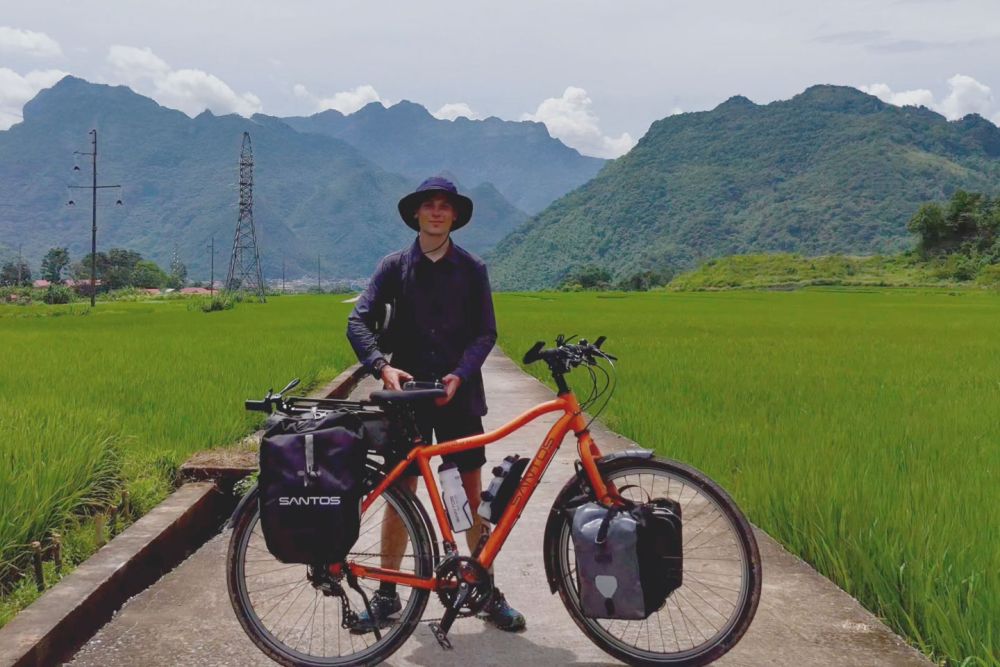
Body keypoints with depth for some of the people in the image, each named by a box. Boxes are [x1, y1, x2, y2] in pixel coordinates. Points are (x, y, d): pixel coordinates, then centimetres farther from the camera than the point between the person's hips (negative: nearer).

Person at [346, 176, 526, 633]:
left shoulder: (472, 269, 5)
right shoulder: (395, 266, 4)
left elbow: (485, 332, 1)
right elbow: (359, 321, -3)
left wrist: (460, 375, -16)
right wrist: (382, 366, -20)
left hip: (459, 394, 0)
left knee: (473, 492, 3)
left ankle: (488, 591, 17)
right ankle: (387, 595, 17)